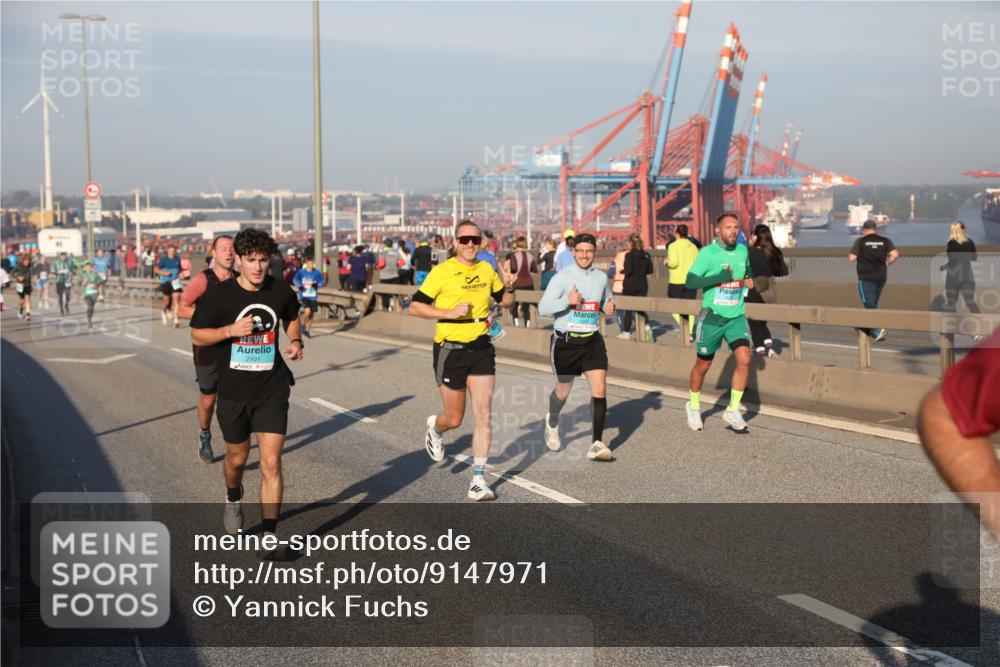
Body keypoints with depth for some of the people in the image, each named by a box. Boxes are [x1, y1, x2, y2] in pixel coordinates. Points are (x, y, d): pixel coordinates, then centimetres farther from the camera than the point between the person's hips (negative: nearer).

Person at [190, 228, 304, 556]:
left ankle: (269, 535, -5)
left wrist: (295, 341, -1)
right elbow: (197, 334, -3)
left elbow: (292, 317, 19)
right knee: (237, 457, 17)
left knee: (271, 462, -9)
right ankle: (233, 499, 51)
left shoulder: (281, 291, -2)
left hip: (272, 391, 0)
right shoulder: (218, 294, -9)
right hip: (233, 392, 0)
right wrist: (231, 330, -19)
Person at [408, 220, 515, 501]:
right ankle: (435, 428, 43)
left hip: (481, 348, 4)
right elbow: (415, 307, -8)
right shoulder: (441, 272, -8)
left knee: (483, 416, -5)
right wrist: (449, 312, -20)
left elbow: (505, 301, 20)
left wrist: (508, 287, -2)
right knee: (455, 419, 6)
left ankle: (478, 480, 2)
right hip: (450, 349, -3)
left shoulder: (487, 270, 8)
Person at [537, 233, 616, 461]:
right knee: (563, 391, 14)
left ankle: (597, 443, -11)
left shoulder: (601, 277, 6)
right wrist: (567, 300, -28)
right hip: (565, 341, -3)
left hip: (592, 340, 3)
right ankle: (552, 422, 47)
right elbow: (543, 307, -14)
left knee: (599, 389, -13)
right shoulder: (562, 277, -8)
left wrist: (609, 307, 1)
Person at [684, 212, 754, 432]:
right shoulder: (708, 252, -12)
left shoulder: (742, 251, 5)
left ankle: (733, 410, -1)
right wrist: (721, 277, -26)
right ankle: (693, 406, 34)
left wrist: (749, 279, 5)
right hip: (712, 317, -4)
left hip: (736, 317, 4)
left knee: (744, 360, -14)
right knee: (703, 365, 9)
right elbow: (690, 282, -21)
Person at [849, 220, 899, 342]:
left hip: (866, 278, -5)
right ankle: (869, 329, 26)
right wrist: (886, 263, 10)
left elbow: (852, 258, -11)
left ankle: (878, 330, -22)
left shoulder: (860, 241, -5)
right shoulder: (885, 241, 5)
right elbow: (895, 255, -6)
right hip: (881, 277, 5)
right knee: (873, 304, 18)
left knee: (870, 305, -5)